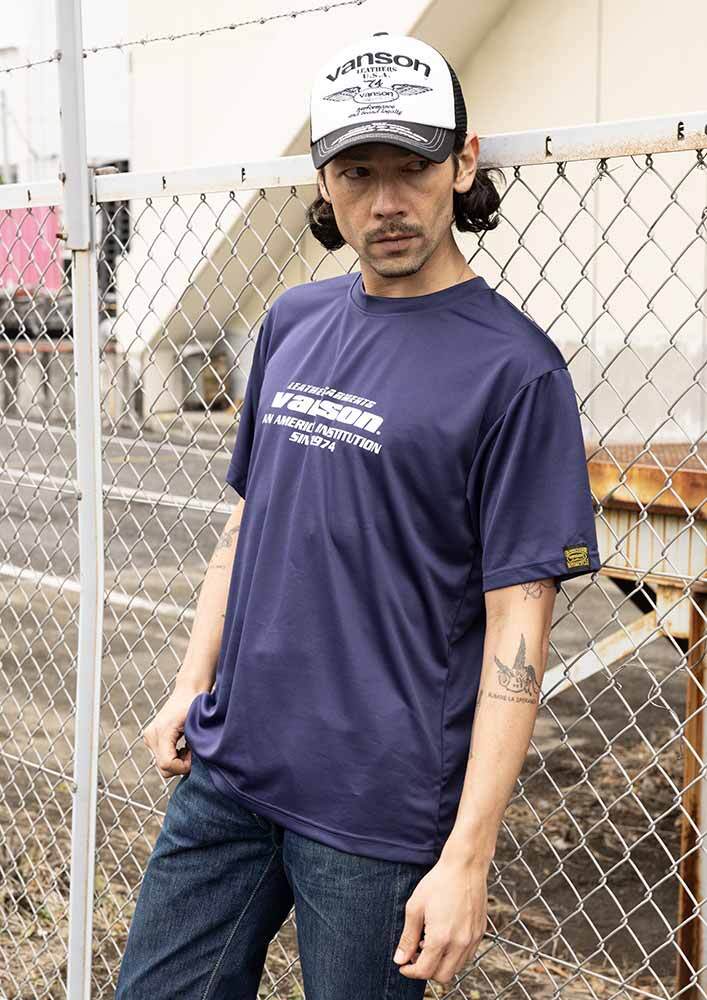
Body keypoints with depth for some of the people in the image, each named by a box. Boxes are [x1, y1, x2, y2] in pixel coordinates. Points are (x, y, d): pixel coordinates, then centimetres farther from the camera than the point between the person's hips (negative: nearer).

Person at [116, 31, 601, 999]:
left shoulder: (514, 367, -12)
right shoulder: (291, 322, 8)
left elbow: (518, 622, -15)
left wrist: (467, 855, -18)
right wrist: (192, 688, 14)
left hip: (380, 810, -6)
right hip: (227, 766, 6)